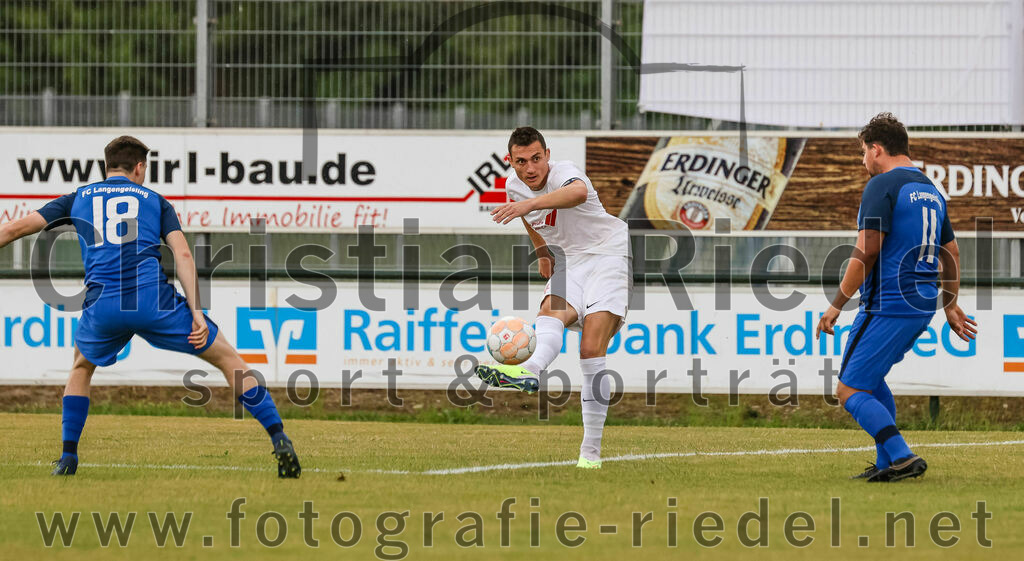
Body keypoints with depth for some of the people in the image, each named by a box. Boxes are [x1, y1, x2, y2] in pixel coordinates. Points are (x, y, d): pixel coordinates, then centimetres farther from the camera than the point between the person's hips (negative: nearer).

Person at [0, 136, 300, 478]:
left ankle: (68, 459, 23)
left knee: (81, 368, 33)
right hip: (154, 299, -2)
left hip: (103, 305, 2)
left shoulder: (78, 199, 22)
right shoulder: (154, 201, 18)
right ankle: (280, 442, 0)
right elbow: (182, 254, 4)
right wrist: (197, 313, -1)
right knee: (230, 360, 10)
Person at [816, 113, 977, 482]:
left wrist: (836, 306, -13)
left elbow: (866, 251, -18)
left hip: (887, 306, -9)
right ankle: (887, 465, 21)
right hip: (922, 307, 9)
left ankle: (902, 457, -20)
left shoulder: (882, 186, -12)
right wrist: (951, 306, 32)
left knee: (850, 391, -6)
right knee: (870, 378, 25)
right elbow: (951, 253, 23)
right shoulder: (931, 191, 16)